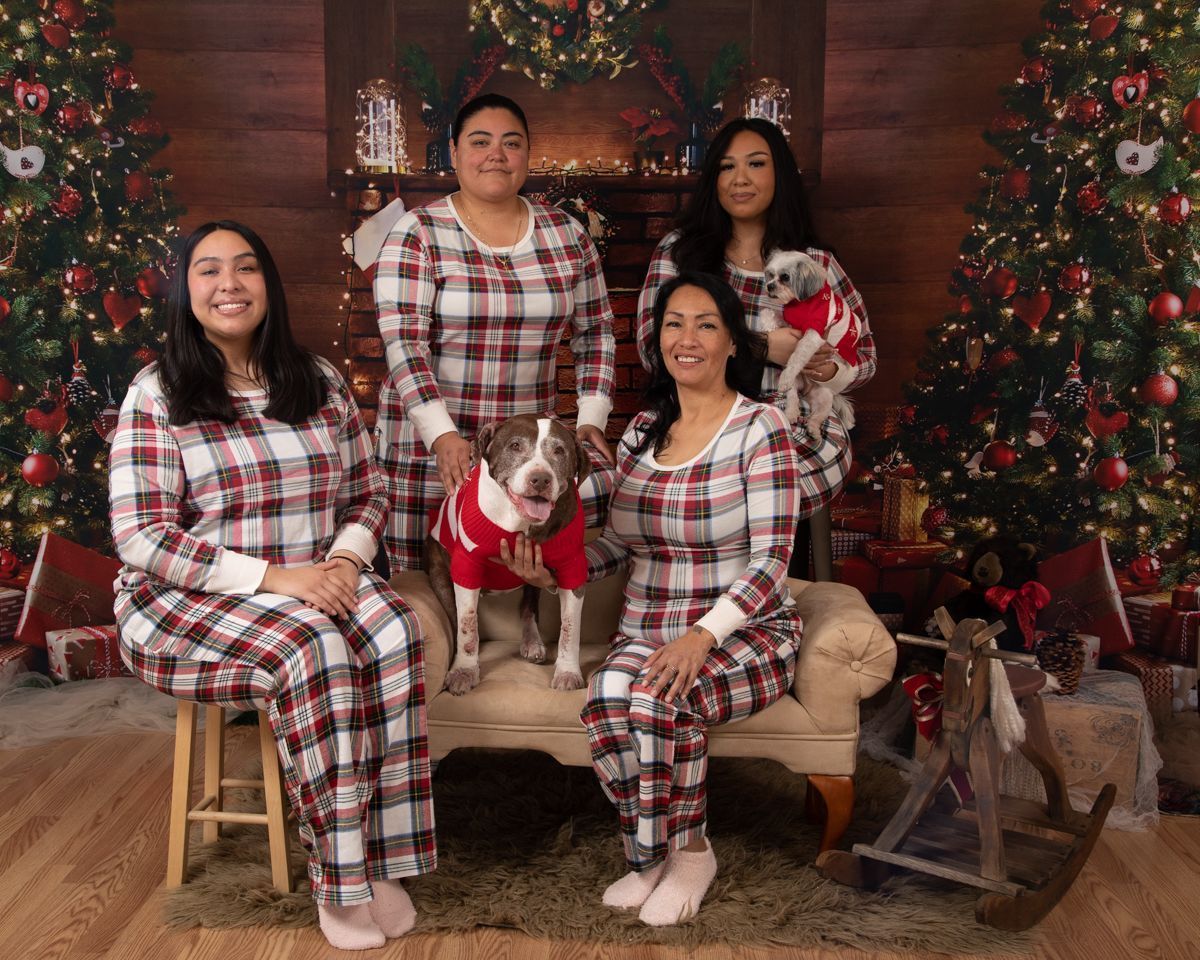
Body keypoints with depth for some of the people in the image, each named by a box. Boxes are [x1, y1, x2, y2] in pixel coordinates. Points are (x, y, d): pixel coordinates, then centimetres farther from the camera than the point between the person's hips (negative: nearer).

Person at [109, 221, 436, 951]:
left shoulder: (321, 382, 9)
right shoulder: (157, 397, -5)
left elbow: (368, 494, 12)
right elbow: (143, 537, -13)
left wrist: (345, 558, -11)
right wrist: (274, 576, -22)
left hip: (316, 583, 4)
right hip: (189, 603, -4)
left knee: (394, 628, -28)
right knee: (310, 646, -34)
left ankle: (379, 858, -22)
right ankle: (338, 881, -23)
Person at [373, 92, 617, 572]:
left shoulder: (566, 233, 8)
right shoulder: (418, 234, -3)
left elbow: (595, 331, 13)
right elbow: (403, 343, -12)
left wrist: (591, 420, 1)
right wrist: (442, 436, -23)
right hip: (430, 436, -3)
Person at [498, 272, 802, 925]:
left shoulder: (759, 429, -8)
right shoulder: (642, 429, 10)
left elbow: (770, 561, -14)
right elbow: (617, 544, 13)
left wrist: (703, 634, -26)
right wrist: (554, 571, -6)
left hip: (744, 632, -4)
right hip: (647, 630, 4)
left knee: (660, 701, -33)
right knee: (606, 701, -28)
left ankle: (689, 854, -3)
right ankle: (650, 854, -1)